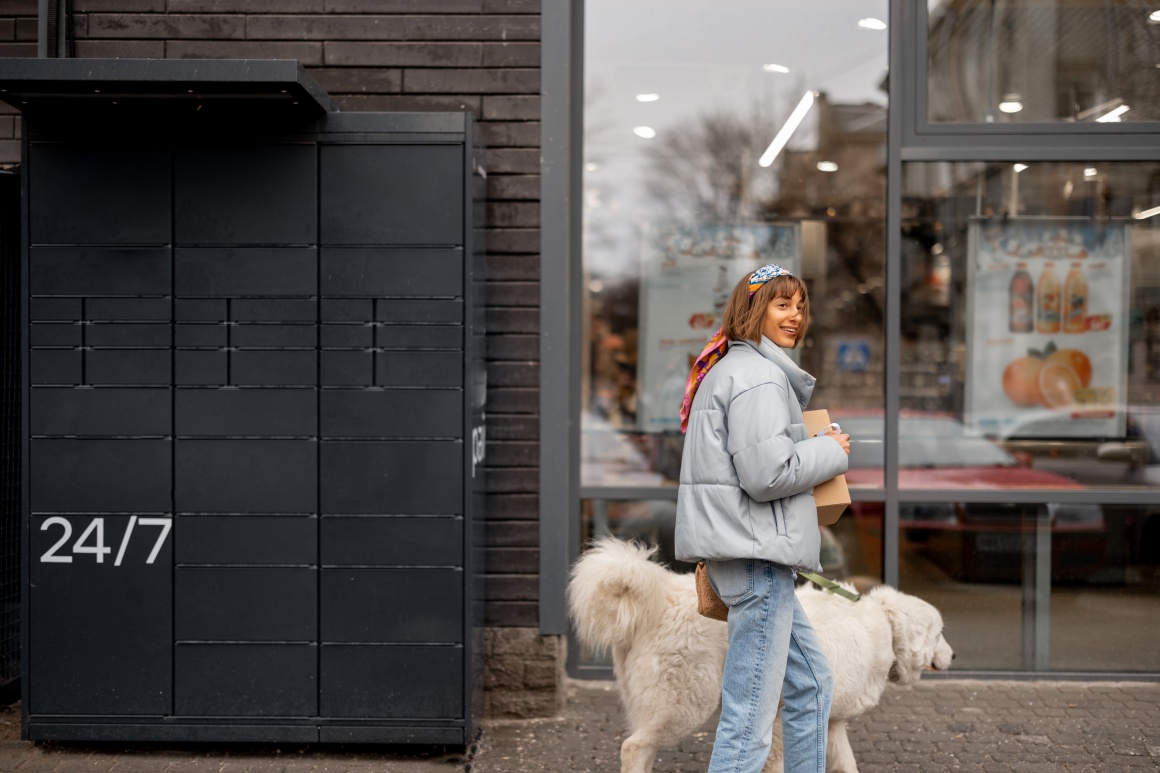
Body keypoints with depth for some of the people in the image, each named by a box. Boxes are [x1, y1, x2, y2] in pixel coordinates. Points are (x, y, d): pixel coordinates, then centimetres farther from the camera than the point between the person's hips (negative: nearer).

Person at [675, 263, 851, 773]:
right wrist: (832, 451, -6)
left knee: (811, 684, 20)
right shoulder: (759, 376, -13)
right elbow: (769, 472, -21)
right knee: (748, 722, -8)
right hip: (756, 555, -11)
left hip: (746, 550, 11)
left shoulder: (725, 369, 19)